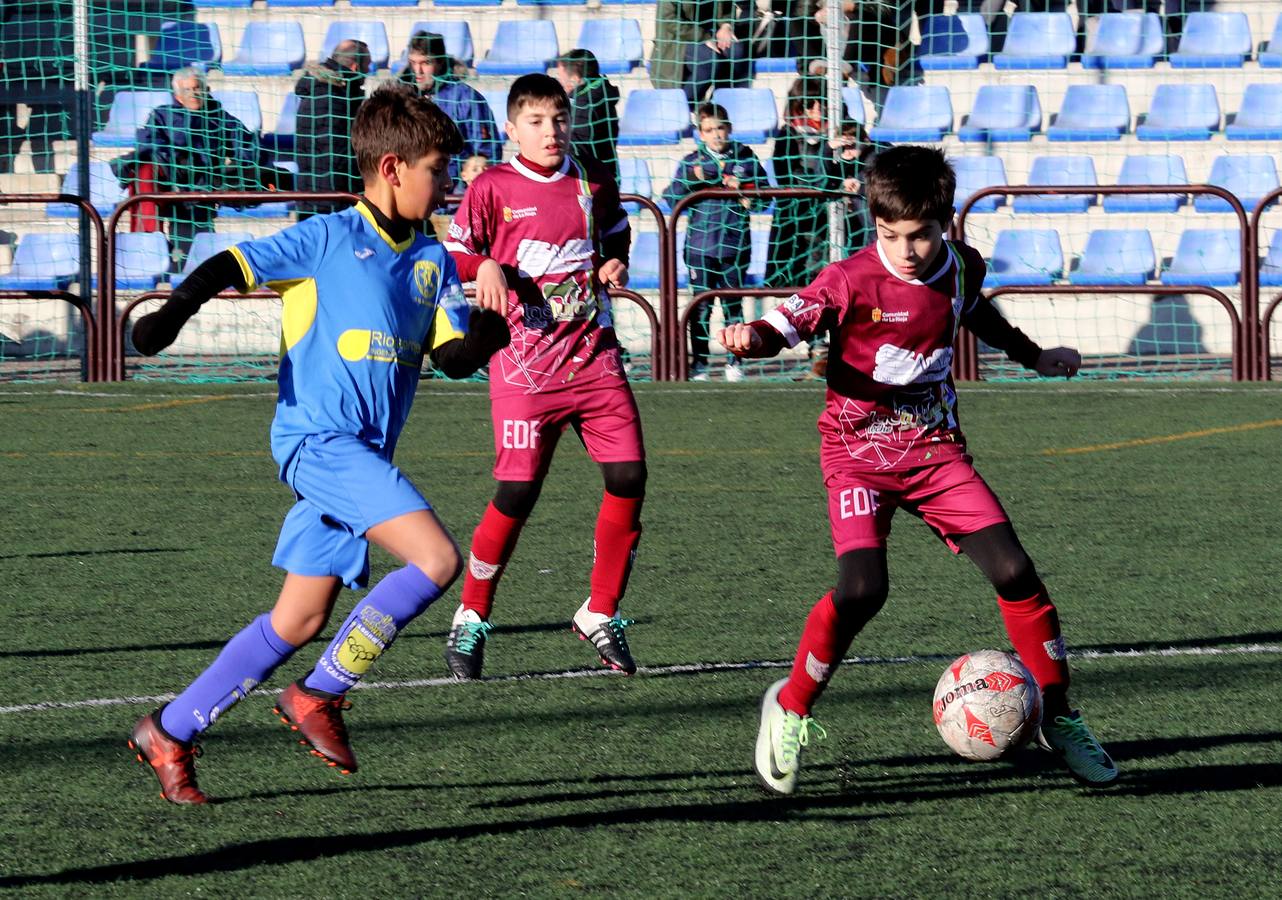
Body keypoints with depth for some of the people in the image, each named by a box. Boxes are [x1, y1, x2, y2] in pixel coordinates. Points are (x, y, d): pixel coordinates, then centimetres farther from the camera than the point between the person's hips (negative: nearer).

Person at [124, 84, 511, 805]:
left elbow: (455, 357, 10)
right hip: (317, 438, -8)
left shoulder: (433, 258, 13)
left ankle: (170, 733, 18)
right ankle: (320, 696, -8)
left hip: (363, 455, 8)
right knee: (437, 559, -21)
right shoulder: (329, 239, -6)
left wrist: (486, 337, -12)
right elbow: (233, 265, -10)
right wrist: (174, 313, -26)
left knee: (300, 622, 8)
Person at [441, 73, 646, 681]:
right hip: (525, 363, -4)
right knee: (517, 493, -9)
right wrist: (485, 267, -18)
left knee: (629, 478, -5)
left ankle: (601, 614, 12)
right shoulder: (493, 188, -3)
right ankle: (470, 620, 10)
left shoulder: (593, 182, 9)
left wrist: (616, 265, 6)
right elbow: (454, 254, 2)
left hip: (594, 355, 4)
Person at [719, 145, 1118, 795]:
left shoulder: (962, 268, 0)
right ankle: (790, 708, 0)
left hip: (935, 447, 4)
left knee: (1013, 571, -7)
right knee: (862, 588, -24)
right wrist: (751, 339, -43)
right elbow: (788, 322, -20)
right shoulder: (854, 281, -15)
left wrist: (1034, 356, 35)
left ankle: (1058, 718, 10)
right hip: (860, 448, -4)